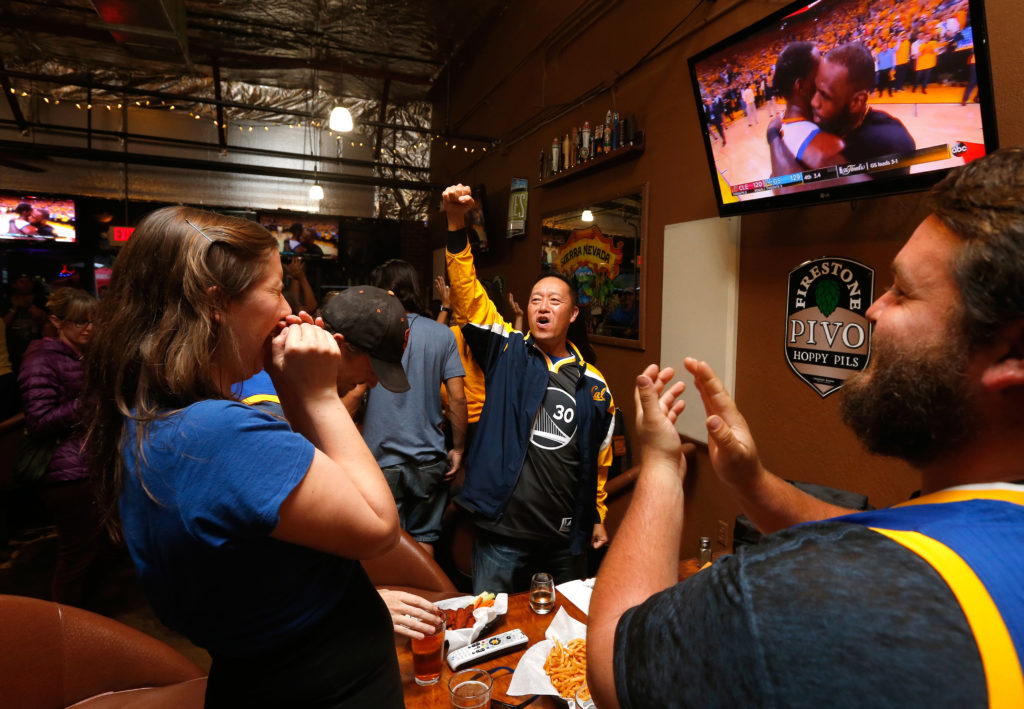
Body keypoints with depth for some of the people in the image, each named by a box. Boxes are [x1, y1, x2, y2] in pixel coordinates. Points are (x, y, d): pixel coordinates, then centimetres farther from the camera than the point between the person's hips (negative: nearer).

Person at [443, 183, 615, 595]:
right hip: (500, 533, -2)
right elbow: (468, 294, -13)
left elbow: (598, 460, 10)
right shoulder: (506, 353, -3)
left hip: (566, 540, 3)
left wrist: (598, 518, 14)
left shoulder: (594, 385, 2)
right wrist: (456, 223, -22)